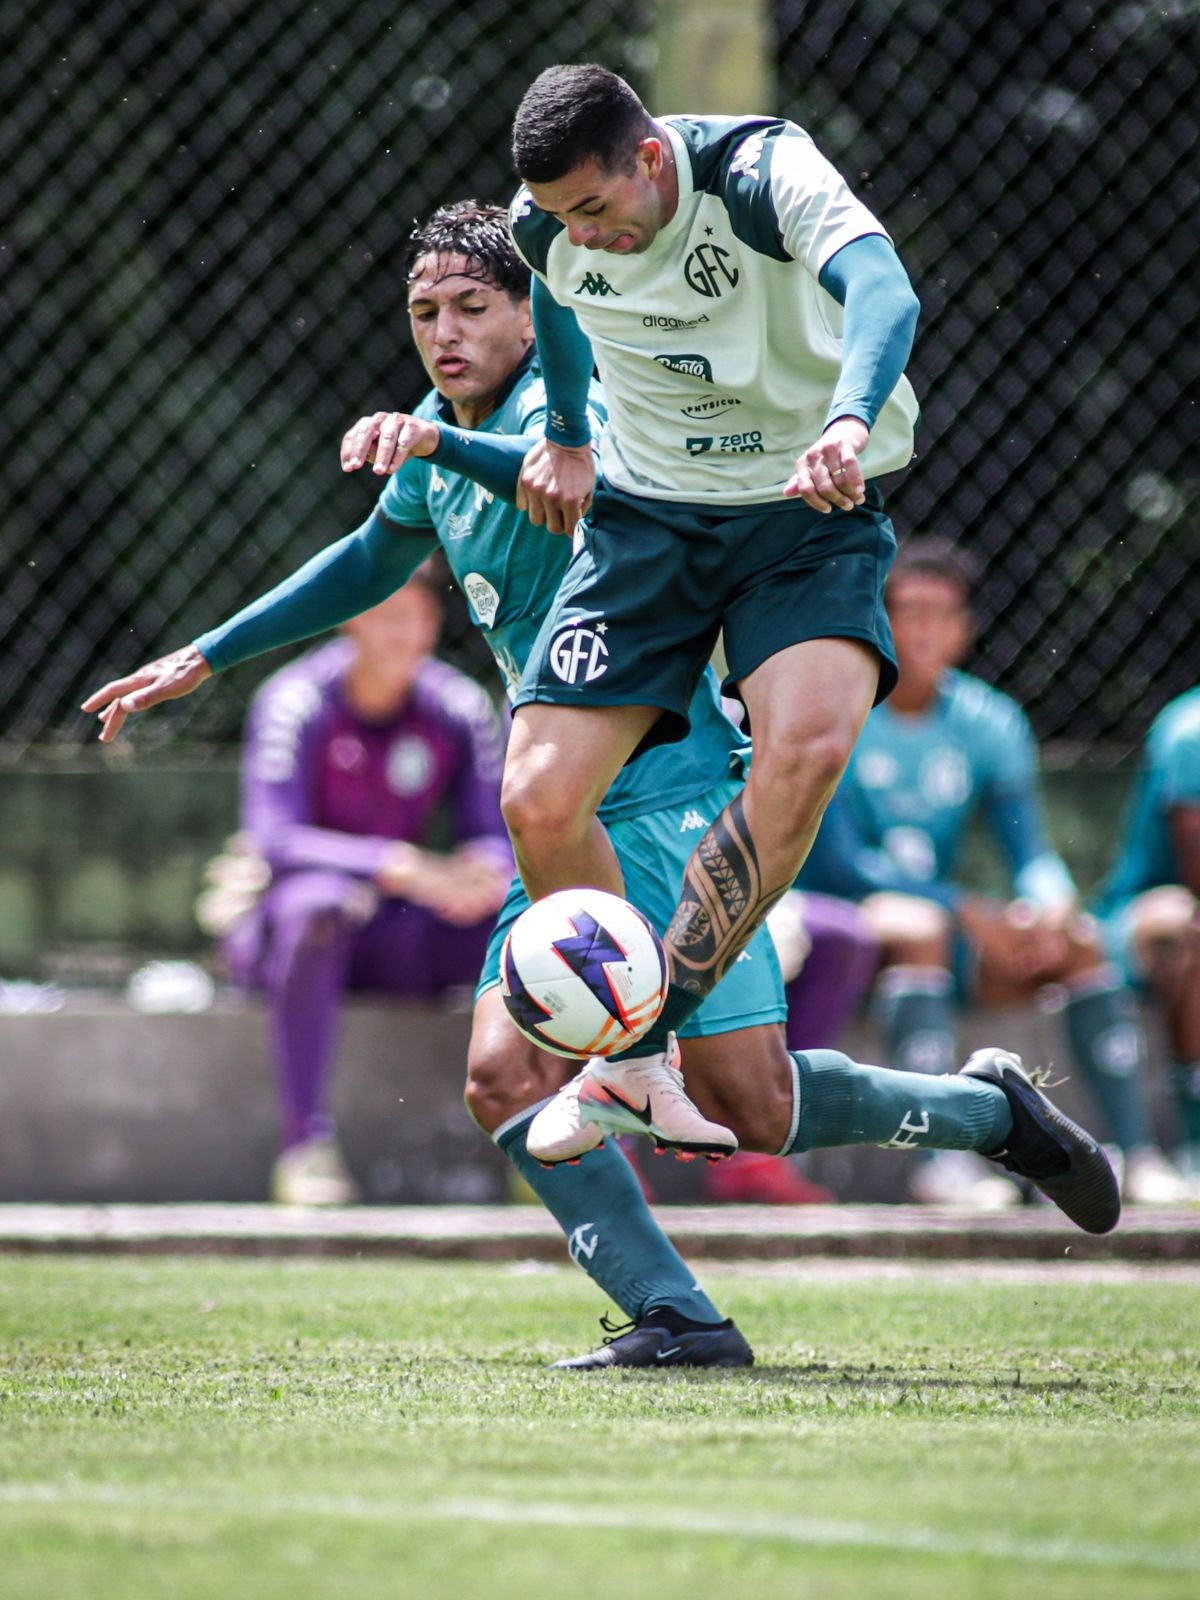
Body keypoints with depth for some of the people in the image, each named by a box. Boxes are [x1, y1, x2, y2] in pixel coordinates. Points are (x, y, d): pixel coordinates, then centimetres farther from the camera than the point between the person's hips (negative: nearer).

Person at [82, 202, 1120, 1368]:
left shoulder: (562, 399, -9)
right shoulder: (438, 449, 17)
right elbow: (375, 560, 36)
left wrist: (438, 441, -49)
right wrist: (206, 658, 36)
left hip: (671, 798, -8)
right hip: (569, 822, 8)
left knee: (751, 1107, -11)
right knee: (506, 1075, -11)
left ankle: (988, 1109, 13)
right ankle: (676, 1318, -11)